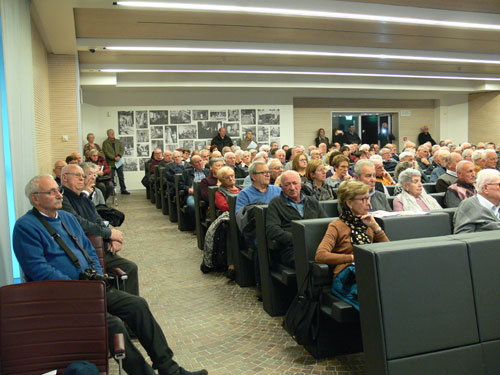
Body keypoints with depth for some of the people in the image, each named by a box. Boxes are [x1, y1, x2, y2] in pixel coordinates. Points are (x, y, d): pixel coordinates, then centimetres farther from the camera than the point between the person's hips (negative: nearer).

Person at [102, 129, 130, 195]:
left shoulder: (118, 141, 14)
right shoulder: (105, 143, 0)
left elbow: (122, 149, 7)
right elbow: (106, 153, -9)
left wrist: (119, 156, -11)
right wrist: (114, 158, -17)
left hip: (119, 162, 4)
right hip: (110, 163, -4)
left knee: (121, 177, 8)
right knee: (111, 178, 0)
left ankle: (123, 189, 15)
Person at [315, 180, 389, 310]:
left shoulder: (367, 223, 21)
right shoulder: (337, 226, 2)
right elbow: (320, 256, -13)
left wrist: (375, 226, 5)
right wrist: (353, 257, -11)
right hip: (347, 276, -5)